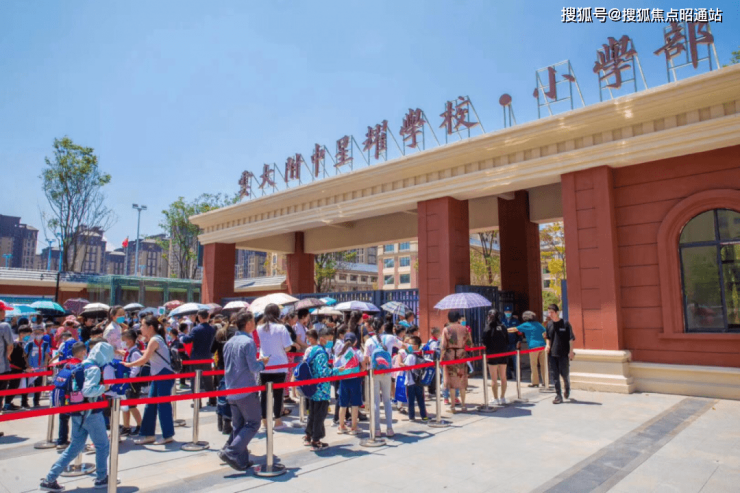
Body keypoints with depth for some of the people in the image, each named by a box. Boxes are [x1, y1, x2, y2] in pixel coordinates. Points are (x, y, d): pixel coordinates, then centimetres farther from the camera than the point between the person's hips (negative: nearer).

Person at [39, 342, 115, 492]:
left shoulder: (83, 365, 8)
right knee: (103, 446, 8)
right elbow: (88, 390, -29)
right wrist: (103, 388, -17)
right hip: (91, 413, -9)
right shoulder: (95, 369, -19)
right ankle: (101, 478, 19)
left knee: (75, 447, 18)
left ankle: (50, 479, 17)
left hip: (78, 413, 9)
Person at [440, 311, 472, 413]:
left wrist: (441, 358, -4)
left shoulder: (446, 329, -7)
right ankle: (463, 404, 18)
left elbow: (443, 346, -10)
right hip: (461, 355, 2)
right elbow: (470, 344, 5)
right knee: (462, 380, 13)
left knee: (451, 380, 5)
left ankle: (452, 406, 8)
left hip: (450, 356, -2)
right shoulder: (464, 329, 0)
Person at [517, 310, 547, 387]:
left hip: (533, 346, -5)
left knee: (534, 365, 2)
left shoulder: (525, 325, 1)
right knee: (543, 364, 9)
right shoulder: (538, 324, 15)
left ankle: (535, 382, 3)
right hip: (542, 345, 5)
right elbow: (545, 333, 14)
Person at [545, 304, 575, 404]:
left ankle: (567, 389, 37)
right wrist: (547, 345, 0)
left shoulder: (565, 323, -8)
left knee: (564, 373, 7)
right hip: (553, 353, 4)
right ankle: (558, 395, 10)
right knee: (555, 375, 3)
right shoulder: (549, 324, 6)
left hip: (564, 354, -4)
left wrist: (571, 351, -11)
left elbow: (571, 339, -6)